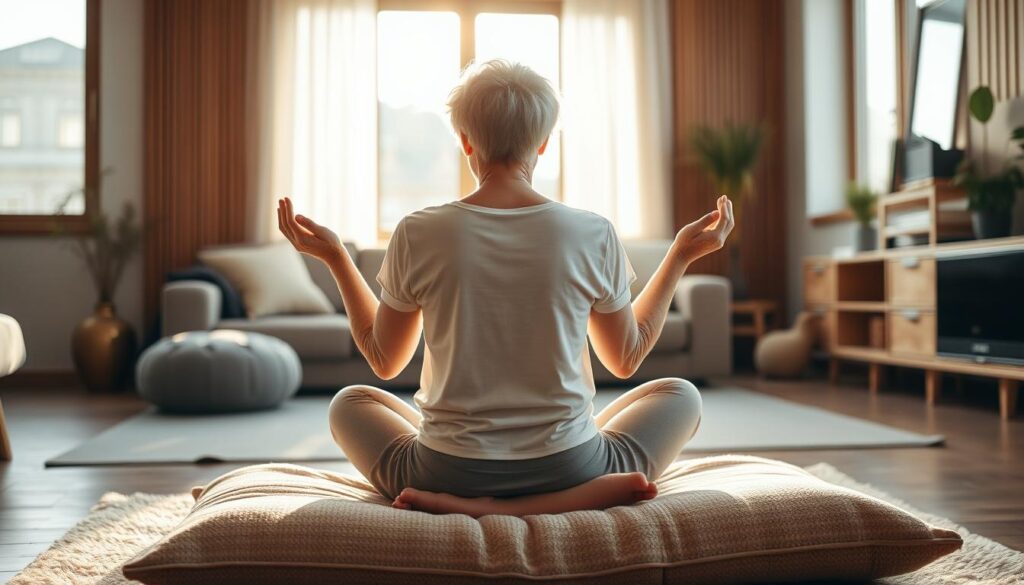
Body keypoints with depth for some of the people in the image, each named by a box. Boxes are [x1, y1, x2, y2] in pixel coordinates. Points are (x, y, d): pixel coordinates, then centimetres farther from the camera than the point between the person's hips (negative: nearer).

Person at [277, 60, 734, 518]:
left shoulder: (418, 234, -9)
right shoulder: (593, 235, -9)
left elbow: (383, 360, 6)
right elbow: (627, 359, 7)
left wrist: (334, 257, 16)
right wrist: (683, 255, 16)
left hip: (448, 472, 1)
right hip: (568, 467, 0)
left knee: (348, 403, 29)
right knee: (680, 395, 25)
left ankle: (465, 506, 6)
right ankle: (591, 495, 0)